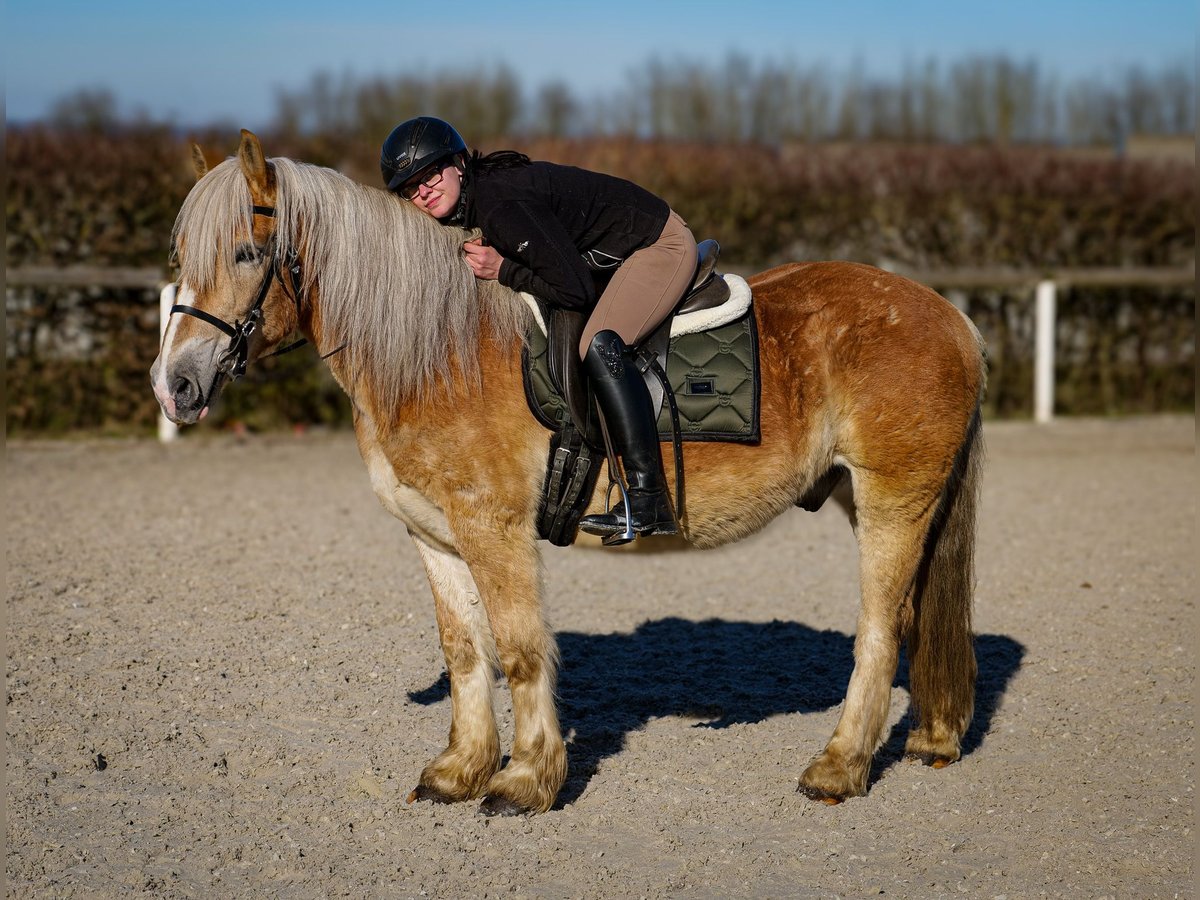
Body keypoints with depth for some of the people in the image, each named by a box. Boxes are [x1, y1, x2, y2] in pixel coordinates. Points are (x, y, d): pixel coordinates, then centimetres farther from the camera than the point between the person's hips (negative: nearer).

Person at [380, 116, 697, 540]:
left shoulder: (501, 207, -30)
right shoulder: (472, 201, 0)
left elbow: (576, 290, -28)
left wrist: (502, 270, -21)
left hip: (661, 245, -10)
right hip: (612, 254, 10)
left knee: (598, 344, -29)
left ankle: (649, 501, -29)